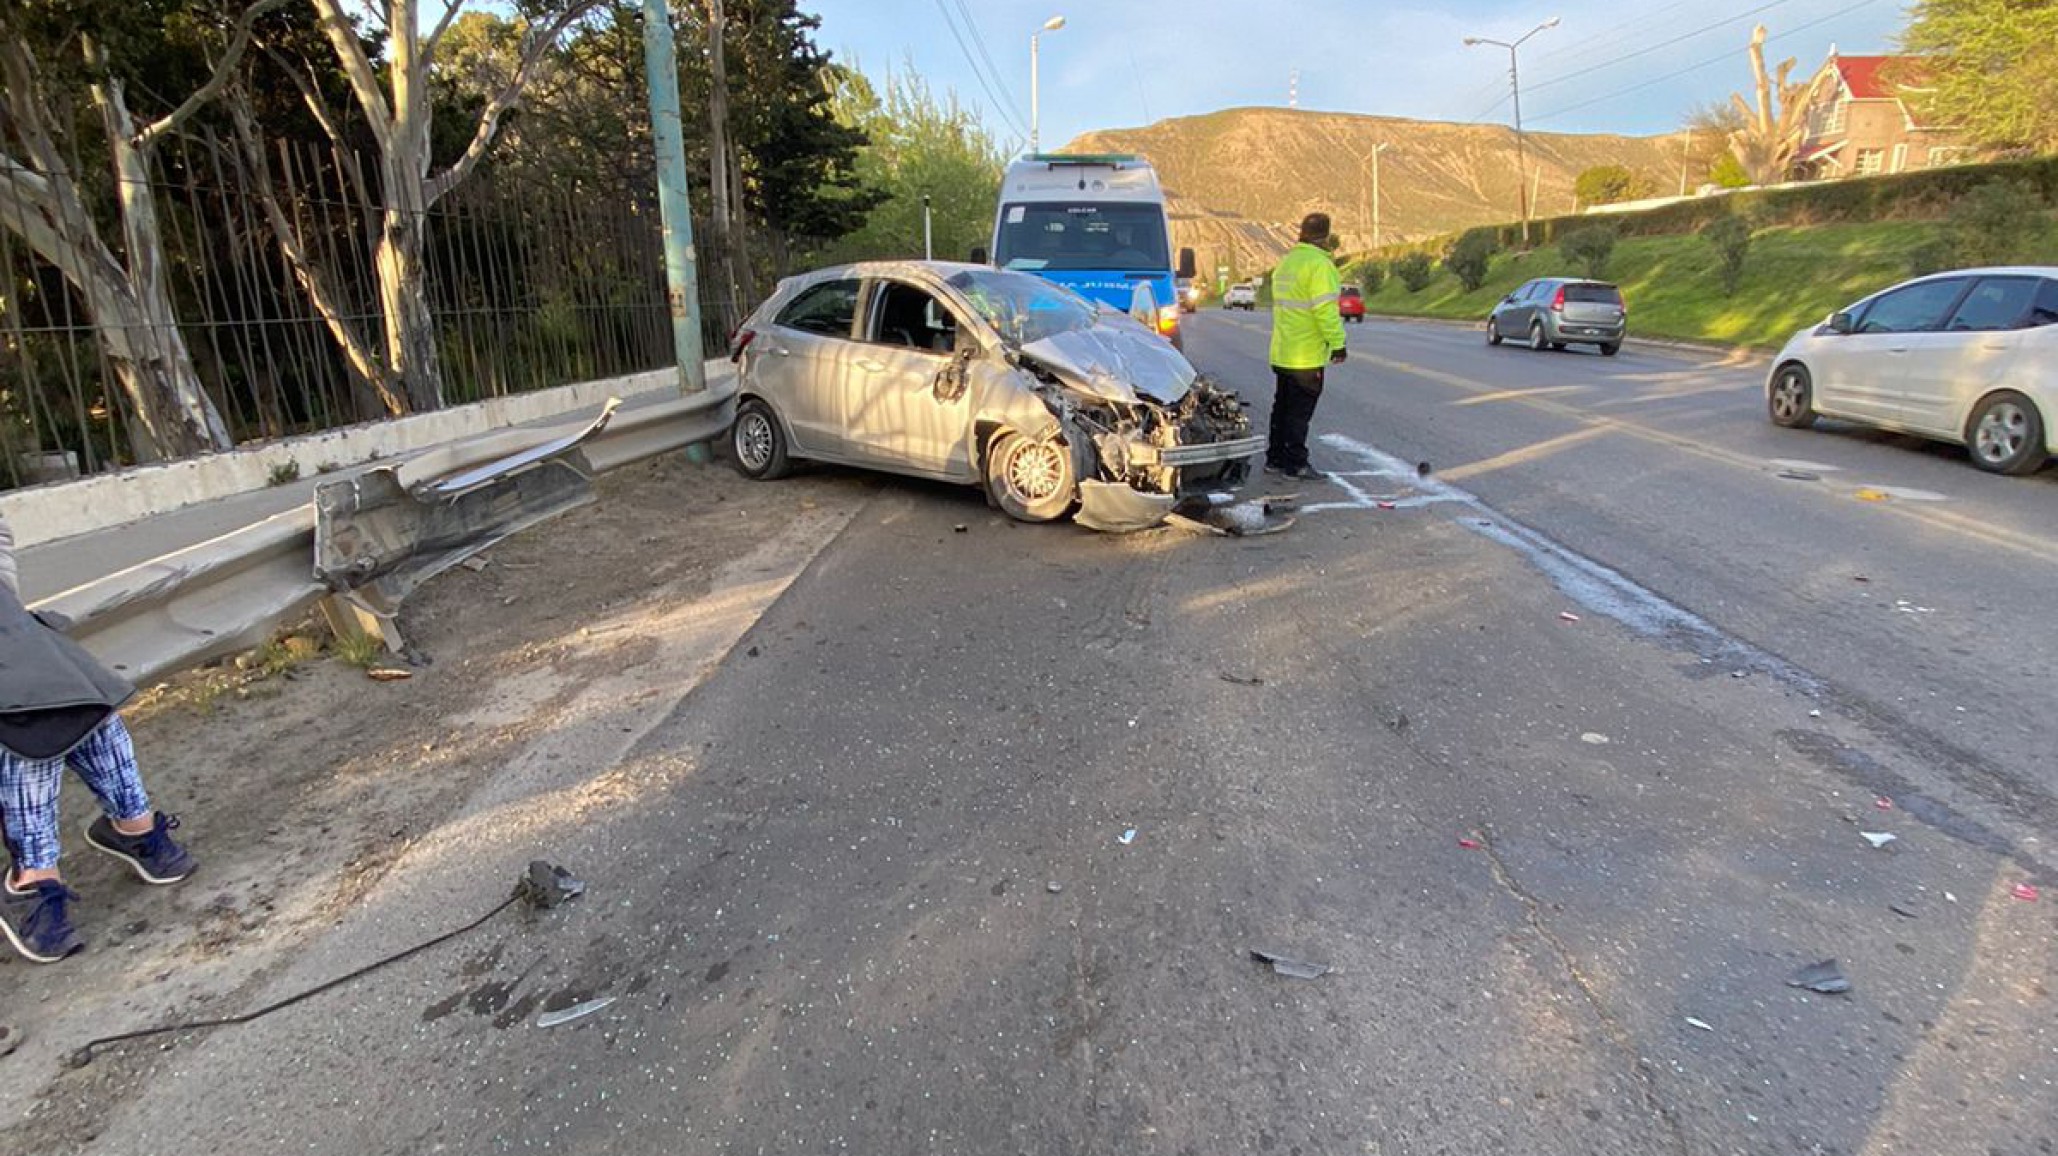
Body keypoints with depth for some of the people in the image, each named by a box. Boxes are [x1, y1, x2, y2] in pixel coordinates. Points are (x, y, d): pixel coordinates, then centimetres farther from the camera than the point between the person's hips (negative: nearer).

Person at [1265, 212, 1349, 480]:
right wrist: (1337, 342, -15)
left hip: (1282, 352, 9)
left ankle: (1275, 458, 21)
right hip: (1307, 356, -9)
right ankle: (1296, 463, 1)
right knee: (1300, 411, -3)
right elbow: (1325, 309, -20)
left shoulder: (1286, 262, 14)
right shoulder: (1319, 264, -15)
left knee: (1282, 406, 15)